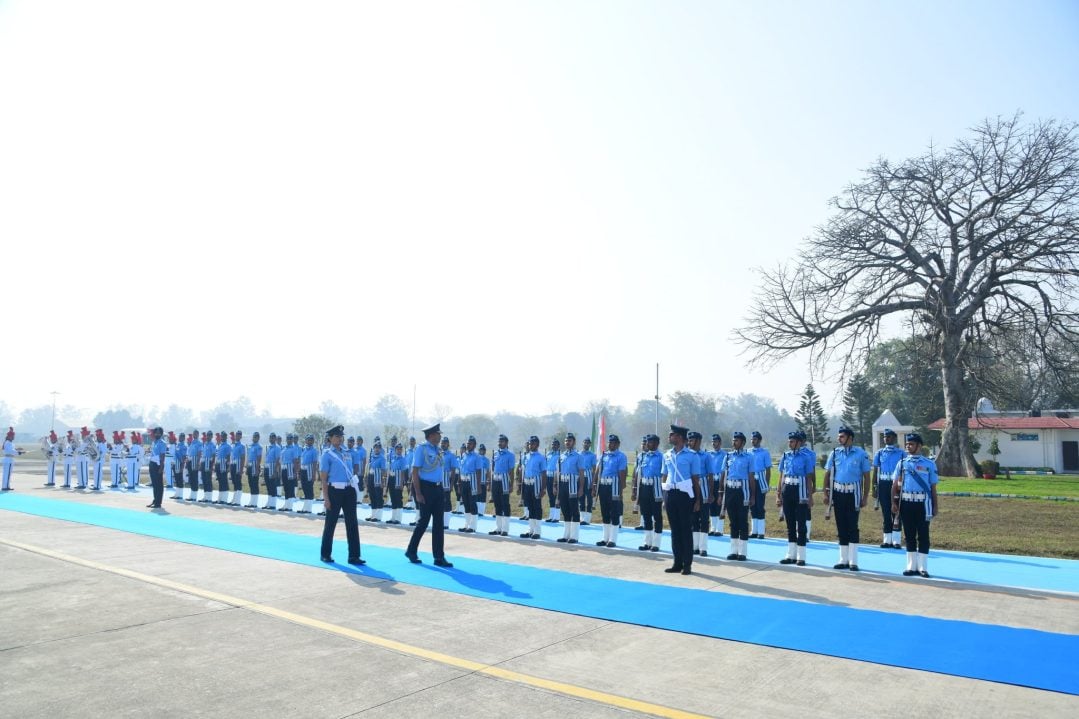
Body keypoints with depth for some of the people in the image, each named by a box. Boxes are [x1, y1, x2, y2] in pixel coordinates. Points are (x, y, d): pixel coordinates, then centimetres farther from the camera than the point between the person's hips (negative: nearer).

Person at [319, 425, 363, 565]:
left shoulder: (346, 453, 13)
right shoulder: (327, 455, -5)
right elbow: (323, 478, -7)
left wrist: (353, 489, 13)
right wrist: (326, 498, -12)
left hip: (349, 490, 5)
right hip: (335, 491, -5)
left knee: (352, 523, 3)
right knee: (331, 523, 6)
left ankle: (353, 556, 8)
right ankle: (326, 554, 22)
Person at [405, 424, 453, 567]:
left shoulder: (438, 450, 10)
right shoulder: (421, 449, -11)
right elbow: (415, 472, -13)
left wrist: (442, 489, 14)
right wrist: (418, 493, -17)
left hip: (438, 488, 7)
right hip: (425, 487, -7)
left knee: (439, 523, 6)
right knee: (424, 521, 2)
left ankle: (439, 557, 10)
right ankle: (411, 551, 22)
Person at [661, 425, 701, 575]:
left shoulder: (692, 455, -5)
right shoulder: (667, 455, 10)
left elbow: (696, 479, -3)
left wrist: (697, 500, -4)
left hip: (685, 494, -5)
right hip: (671, 494, 5)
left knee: (686, 529, 2)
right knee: (675, 529, 10)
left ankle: (687, 564, 11)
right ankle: (678, 563, 19)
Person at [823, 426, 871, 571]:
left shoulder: (861, 454, -4)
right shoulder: (835, 453, 4)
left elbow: (866, 476, -1)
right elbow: (827, 474, 8)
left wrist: (865, 497, -3)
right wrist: (826, 494, 2)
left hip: (853, 494, -3)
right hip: (838, 493, 3)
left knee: (852, 526, -3)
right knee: (841, 527, 9)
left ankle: (853, 561, 4)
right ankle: (843, 560, 17)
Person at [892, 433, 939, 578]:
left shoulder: (929, 464, 1)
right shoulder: (902, 463, 8)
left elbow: (933, 487, 2)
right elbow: (895, 485, 8)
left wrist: (936, 506, 1)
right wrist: (894, 502, 1)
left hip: (922, 503, -2)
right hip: (906, 503, 2)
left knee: (923, 535, 2)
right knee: (909, 535, 8)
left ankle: (923, 567, 10)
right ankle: (912, 566, 17)